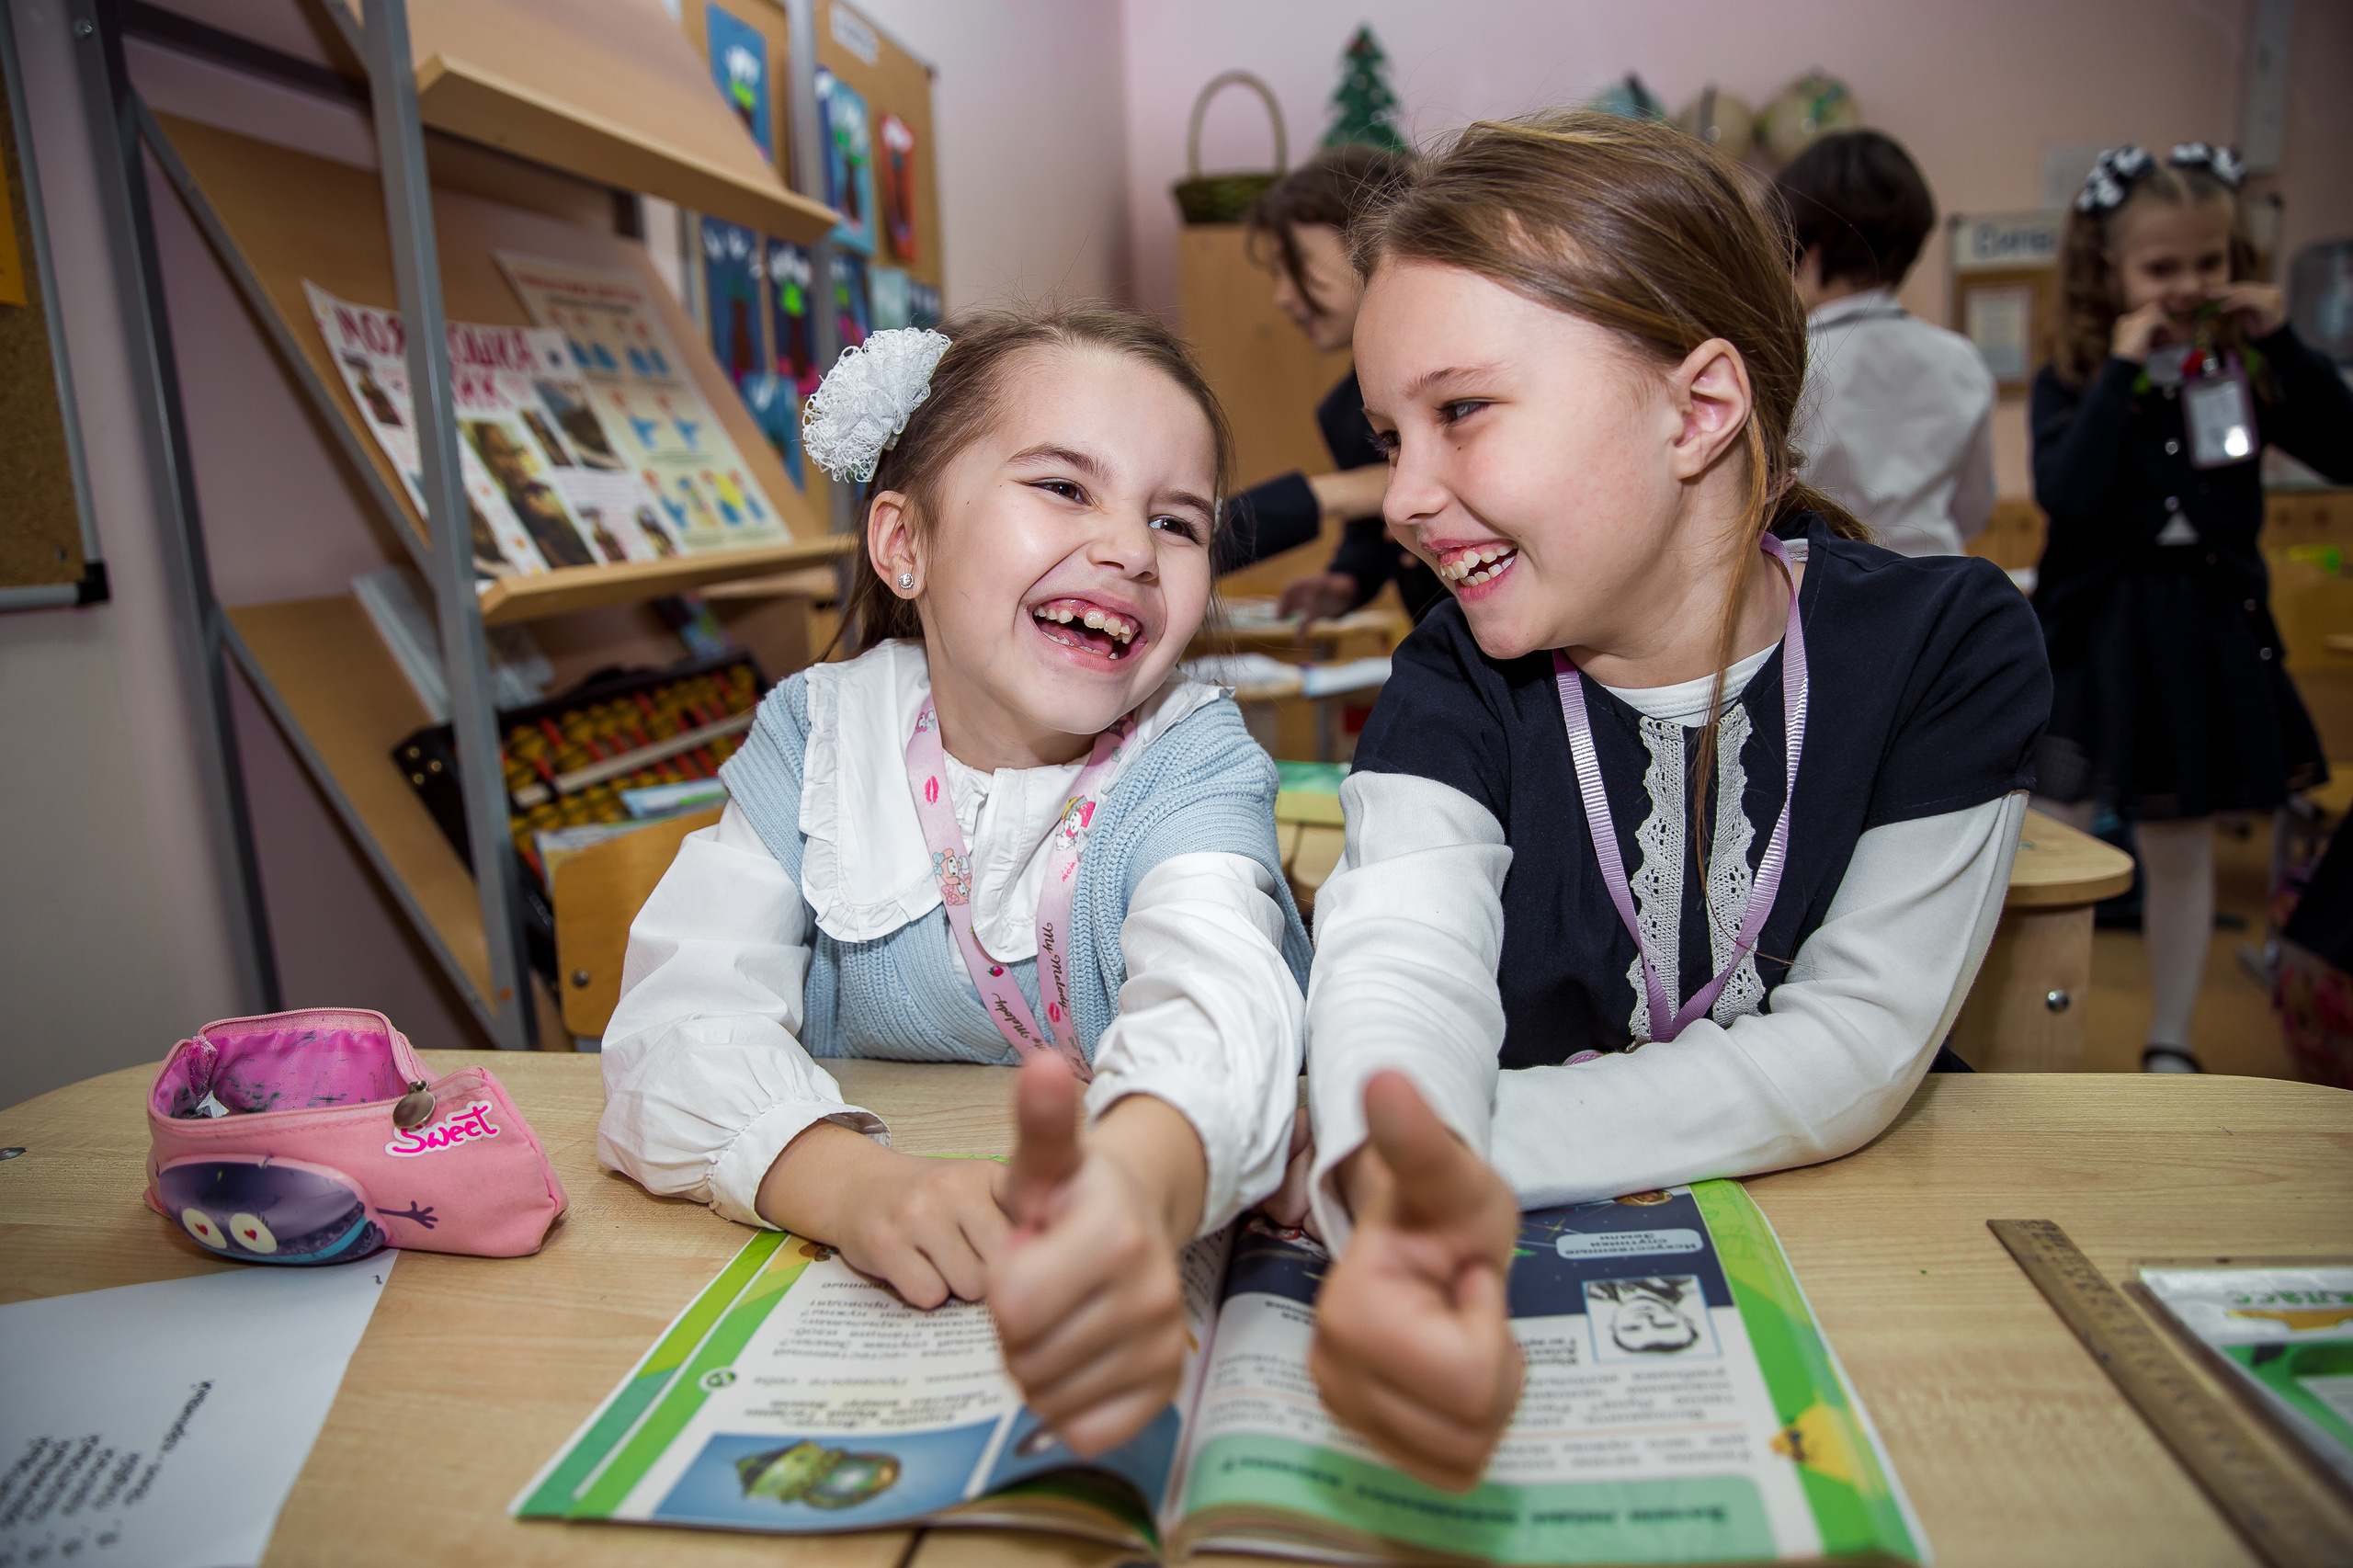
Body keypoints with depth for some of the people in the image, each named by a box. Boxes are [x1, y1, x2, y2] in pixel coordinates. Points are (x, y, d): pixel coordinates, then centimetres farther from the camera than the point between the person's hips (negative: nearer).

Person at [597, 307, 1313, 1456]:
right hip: (872, 1288, 5)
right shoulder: (816, 735, -4)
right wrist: (855, 1182, -36)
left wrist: (1140, 1184, -55)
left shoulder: (1192, 763, -12)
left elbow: (1219, 1000, -32)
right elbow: (685, 1011, -15)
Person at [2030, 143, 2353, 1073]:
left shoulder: (2245, 372, 4)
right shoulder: (2072, 381, -6)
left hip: (2210, 636, 3)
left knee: (2180, 848, 13)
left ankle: (2170, 1043, 27)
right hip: (2095, 636, -3)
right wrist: (2122, 370, -21)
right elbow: (2066, 493, -22)